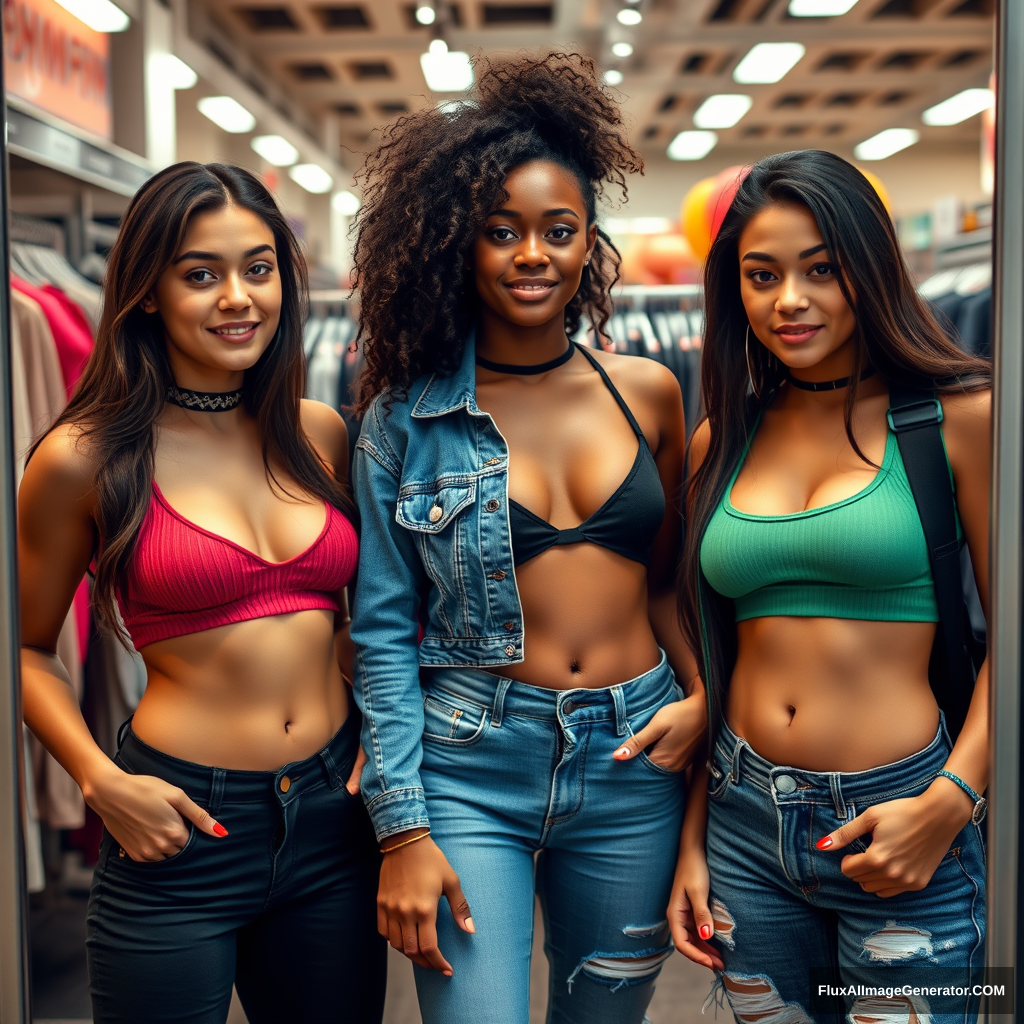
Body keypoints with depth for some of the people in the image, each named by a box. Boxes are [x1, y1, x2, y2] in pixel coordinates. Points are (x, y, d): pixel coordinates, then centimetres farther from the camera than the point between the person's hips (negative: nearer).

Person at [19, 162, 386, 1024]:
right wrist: (101, 781, -11)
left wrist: (381, 734, 4)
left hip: (334, 817, 4)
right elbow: (29, 650, 2)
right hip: (184, 830, -4)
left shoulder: (320, 435, 4)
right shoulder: (86, 458, -8)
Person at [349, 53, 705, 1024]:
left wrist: (704, 696, -3)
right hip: (470, 766, -3)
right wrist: (401, 829, -9)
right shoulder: (406, 420, -4)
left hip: (633, 763, 3)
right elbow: (383, 629, -5)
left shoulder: (647, 392, 4)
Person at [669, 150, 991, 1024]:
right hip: (743, 820, 4)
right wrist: (691, 837, 9)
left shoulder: (959, 416, -5)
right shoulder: (721, 441, 7)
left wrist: (950, 802, -16)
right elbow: (711, 653, 11)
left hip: (897, 831, -4)